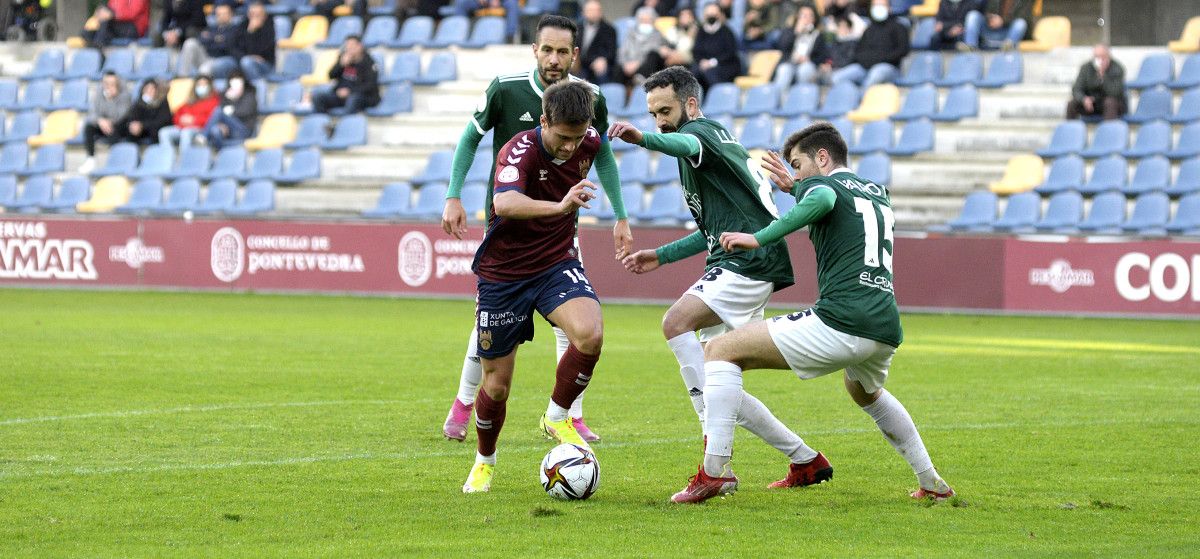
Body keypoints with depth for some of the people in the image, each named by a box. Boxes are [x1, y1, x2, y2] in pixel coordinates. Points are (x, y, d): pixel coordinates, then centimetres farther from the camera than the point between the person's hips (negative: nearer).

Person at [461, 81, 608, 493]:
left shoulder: (589, 143, -9)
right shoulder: (520, 151, -26)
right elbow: (506, 203, -48)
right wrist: (559, 206, -64)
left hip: (556, 265, 3)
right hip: (503, 273, -3)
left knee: (590, 334, -28)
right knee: (497, 384, 5)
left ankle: (557, 417, -4)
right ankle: (485, 462, 34)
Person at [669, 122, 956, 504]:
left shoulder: (818, 183, 4)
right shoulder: (878, 193, 26)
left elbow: (825, 199, -22)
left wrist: (760, 238, -20)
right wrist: (794, 187, 48)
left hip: (839, 323, -8)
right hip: (888, 330, 8)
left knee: (721, 351, 0)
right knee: (867, 394, 42)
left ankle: (715, 470, -13)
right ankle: (932, 483, 40)